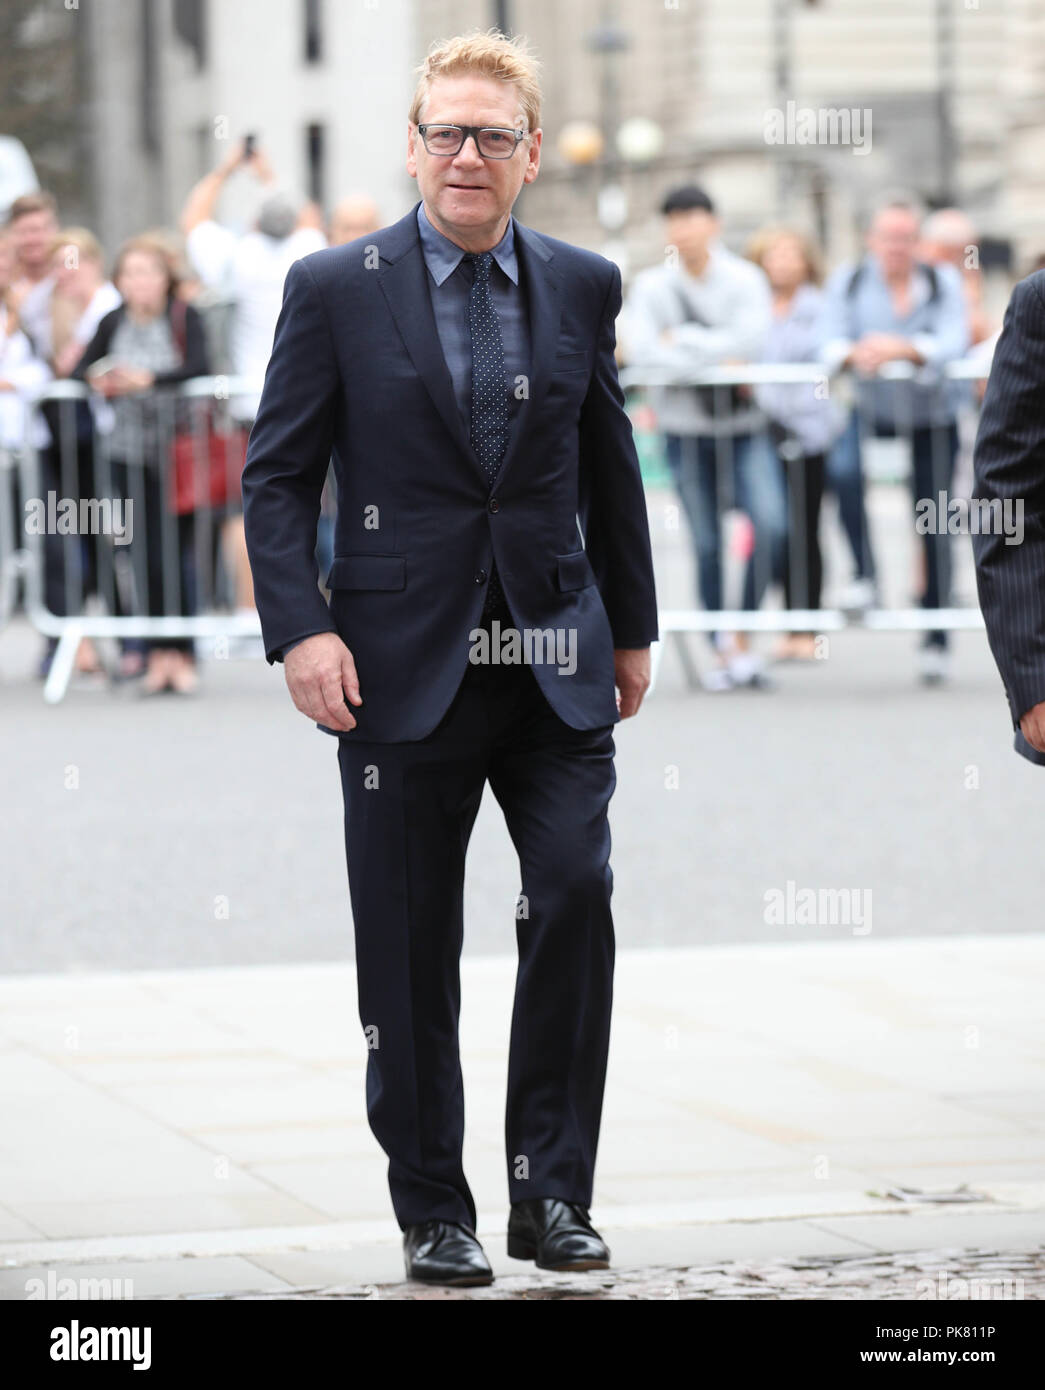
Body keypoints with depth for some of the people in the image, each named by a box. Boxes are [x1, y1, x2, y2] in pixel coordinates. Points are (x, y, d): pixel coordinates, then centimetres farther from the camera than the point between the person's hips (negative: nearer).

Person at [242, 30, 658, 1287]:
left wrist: (631, 627, 17)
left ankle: (551, 1190, -2)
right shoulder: (336, 290, -1)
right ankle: (433, 1215, 16)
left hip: (553, 663, 2)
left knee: (576, 888, -15)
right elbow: (276, 475, -1)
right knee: (409, 953, 3)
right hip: (401, 665, -2)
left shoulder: (582, 287, 7)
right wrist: (300, 629, -12)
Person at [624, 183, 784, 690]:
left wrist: (682, 338, -13)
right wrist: (717, 359, -19)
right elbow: (639, 348, -15)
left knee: (772, 524, -18)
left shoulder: (744, 279, -2)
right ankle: (722, 648, 13)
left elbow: (751, 340, -17)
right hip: (686, 428, 1)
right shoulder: (652, 285, -1)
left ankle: (743, 634, -6)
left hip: (745, 425, -1)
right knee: (706, 544, 2)